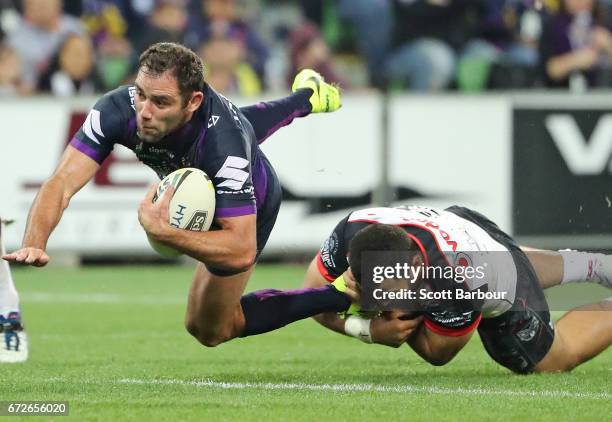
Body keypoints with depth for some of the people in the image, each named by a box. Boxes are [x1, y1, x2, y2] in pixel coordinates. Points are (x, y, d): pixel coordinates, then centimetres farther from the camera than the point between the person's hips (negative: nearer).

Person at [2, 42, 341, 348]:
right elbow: (62, 183, -42)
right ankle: (307, 97, 68)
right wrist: (33, 246, -60)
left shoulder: (223, 144, -51)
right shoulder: (117, 110, -40)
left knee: (207, 329, 5)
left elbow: (241, 251, -51)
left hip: (250, 199, -5)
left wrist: (162, 231, -61)